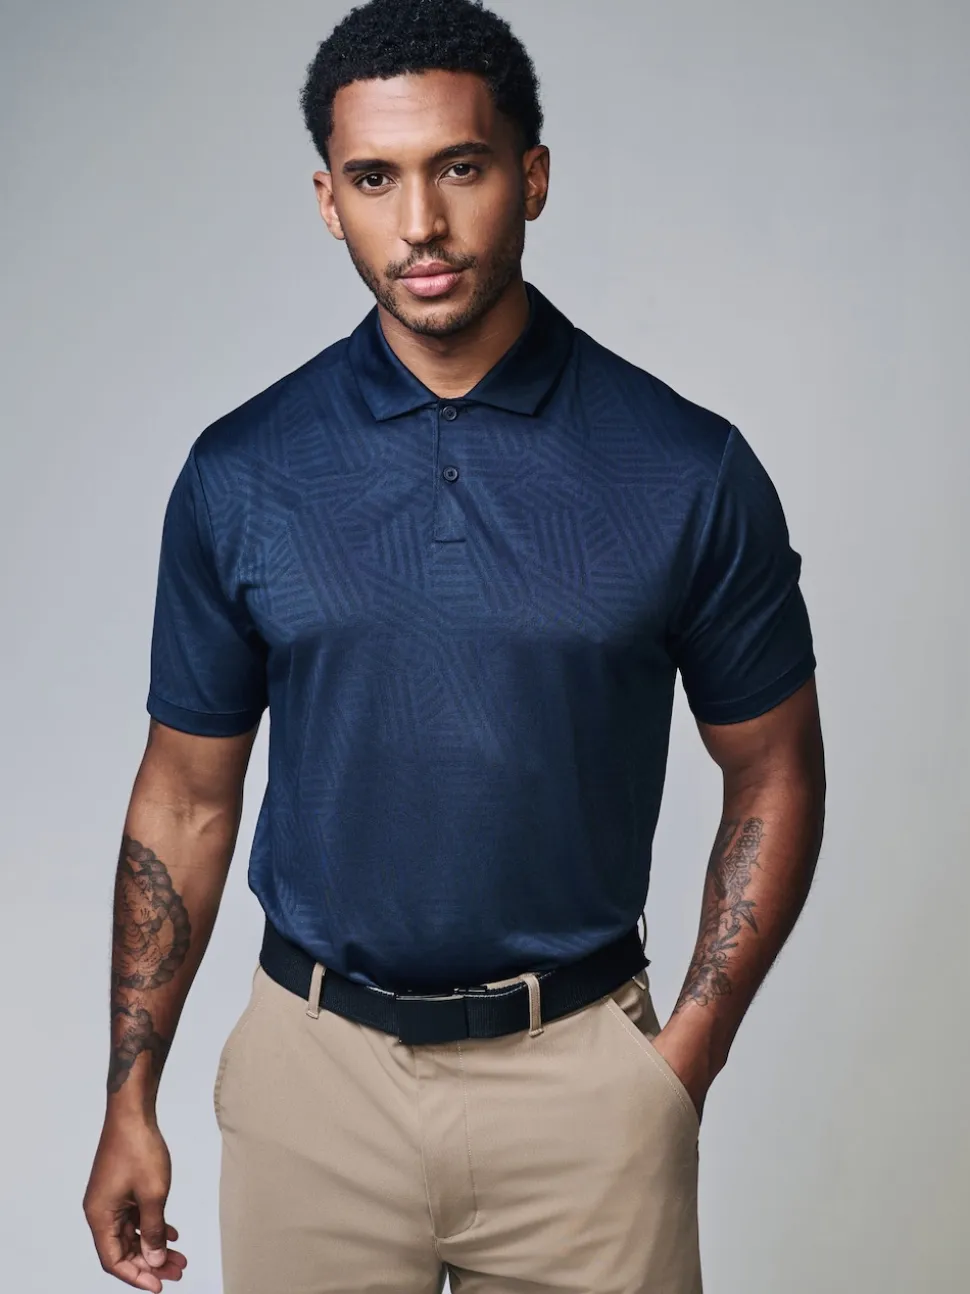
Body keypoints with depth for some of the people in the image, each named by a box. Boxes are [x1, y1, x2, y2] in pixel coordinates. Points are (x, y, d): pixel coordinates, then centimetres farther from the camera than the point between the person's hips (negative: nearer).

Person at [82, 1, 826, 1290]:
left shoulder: (688, 468, -7)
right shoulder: (240, 473, -3)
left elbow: (773, 774, 1)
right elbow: (188, 796, 4)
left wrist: (689, 1051, -6)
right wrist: (131, 1099, 4)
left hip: (584, 1075, -1)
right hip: (316, 1068, 1)